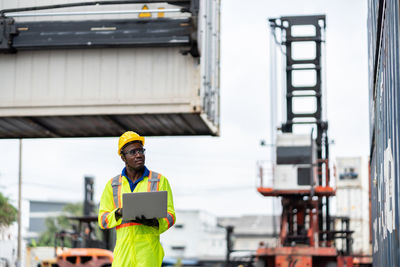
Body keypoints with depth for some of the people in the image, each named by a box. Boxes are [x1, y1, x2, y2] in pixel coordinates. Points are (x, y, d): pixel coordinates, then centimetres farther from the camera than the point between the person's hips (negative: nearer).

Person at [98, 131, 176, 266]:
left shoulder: (160, 181, 9)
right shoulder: (112, 185, 15)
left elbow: (170, 216, 5)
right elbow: (103, 219, 10)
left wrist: (153, 222, -16)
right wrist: (119, 213, -11)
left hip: (149, 248, -2)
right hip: (124, 248, 2)